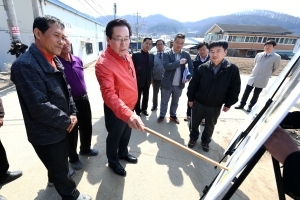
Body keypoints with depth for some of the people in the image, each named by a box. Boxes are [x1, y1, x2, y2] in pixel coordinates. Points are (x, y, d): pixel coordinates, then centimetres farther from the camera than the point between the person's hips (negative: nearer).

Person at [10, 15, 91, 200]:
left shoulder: (55, 60, 4)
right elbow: (40, 107, -28)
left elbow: (66, 90, 9)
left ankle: (54, 179, 58)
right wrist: (67, 122, -17)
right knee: (61, 166, 13)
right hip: (46, 134, -8)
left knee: (59, 163, 30)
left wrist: (73, 113, -2)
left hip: (60, 128, 8)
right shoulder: (25, 65, -24)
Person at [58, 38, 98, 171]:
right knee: (72, 132, 11)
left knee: (86, 127, 20)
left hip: (84, 99, 6)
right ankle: (73, 158, 34)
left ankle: (85, 149, 45)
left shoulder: (78, 60, 4)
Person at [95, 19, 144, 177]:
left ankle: (123, 153, 54)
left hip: (130, 107, 8)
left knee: (127, 133, 27)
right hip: (116, 110, -7)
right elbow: (109, 94, -39)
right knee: (114, 136, 17)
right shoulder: (103, 63, -28)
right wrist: (127, 114, -54)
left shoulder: (127, 56, -1)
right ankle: (113, 161, 44)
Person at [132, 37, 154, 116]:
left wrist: (151, 78, 2)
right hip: (138, 80, -4)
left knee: (146, 96, 16)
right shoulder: (136, 55, -8)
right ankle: (137, 110, 26)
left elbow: (152, 67, 9)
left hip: (147, 81, 4)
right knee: (137, 97, 9)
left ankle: (144, 109, 34)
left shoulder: (152, 56, 6)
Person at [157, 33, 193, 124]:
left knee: (175, 102, 19)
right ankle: (162, 115, 32)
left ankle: (173, 115, 38)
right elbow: (166, 66, -23)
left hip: (179, 84, 3)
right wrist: (179, 62, -25)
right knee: (164, 101, 13)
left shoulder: (186, 55, 1)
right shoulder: (167, 54, -8)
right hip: (168, 83, -2)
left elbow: (191, 68, 5)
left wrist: (188, 77, -12)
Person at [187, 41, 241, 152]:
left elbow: (235, 89, -3)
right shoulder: (202, 68, -10)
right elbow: (193, 84, -3)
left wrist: (228, 104, -3)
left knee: (210, 126, 19)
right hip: (198, 103, 0)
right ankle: (193, 138, 41)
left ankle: (206, 141, 43)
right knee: (194, 123, 16)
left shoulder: (232, 69, -10)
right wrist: (190, 98, -1)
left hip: (215, 106, 0)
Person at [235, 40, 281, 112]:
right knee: (246, 92, 8)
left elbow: (275, 69, 4)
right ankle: (242, 104, 22)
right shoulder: (258, 55, 3)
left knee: (256, 95, 8)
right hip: (252, 77, 3)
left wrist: (267, 74, 12)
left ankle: (250, 107, 22)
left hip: (262, 80, -3)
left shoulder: (276, 57, -8)